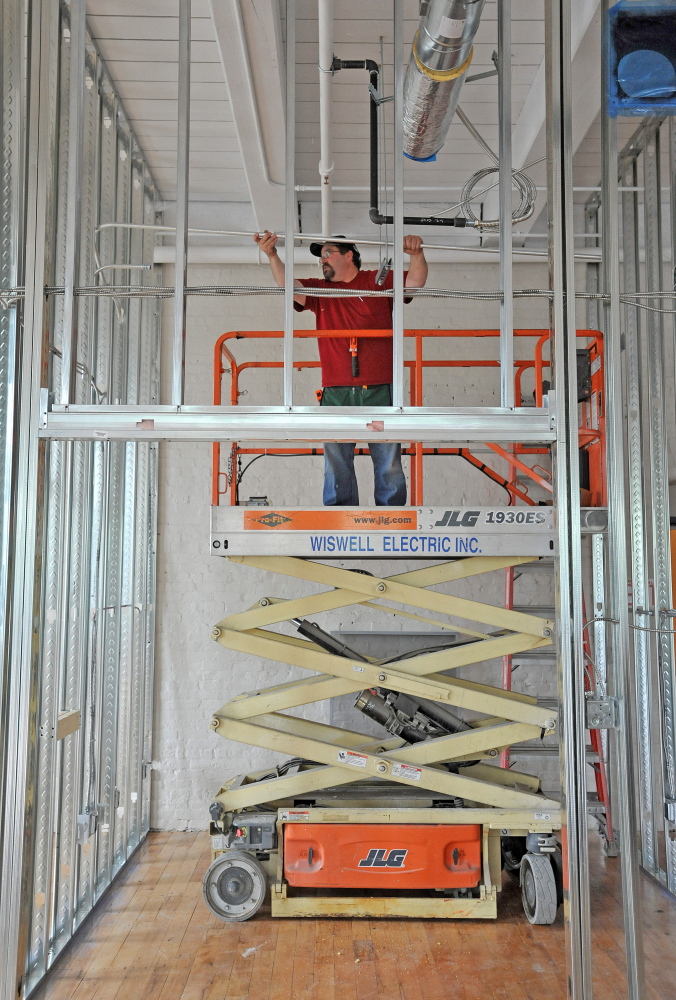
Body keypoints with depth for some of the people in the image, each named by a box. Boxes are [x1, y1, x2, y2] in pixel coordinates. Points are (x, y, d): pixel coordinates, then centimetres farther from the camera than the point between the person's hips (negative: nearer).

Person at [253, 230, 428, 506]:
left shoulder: (379, 282, 11)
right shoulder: (319, 289, 17)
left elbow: (416, 281, 4)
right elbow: (288, 285, 2)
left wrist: (416, 254, -14)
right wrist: (273, 256, -12)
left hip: (380, 390, -2)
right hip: (336, 393, 2)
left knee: (389, 462, 2)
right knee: (337, 465, 2)